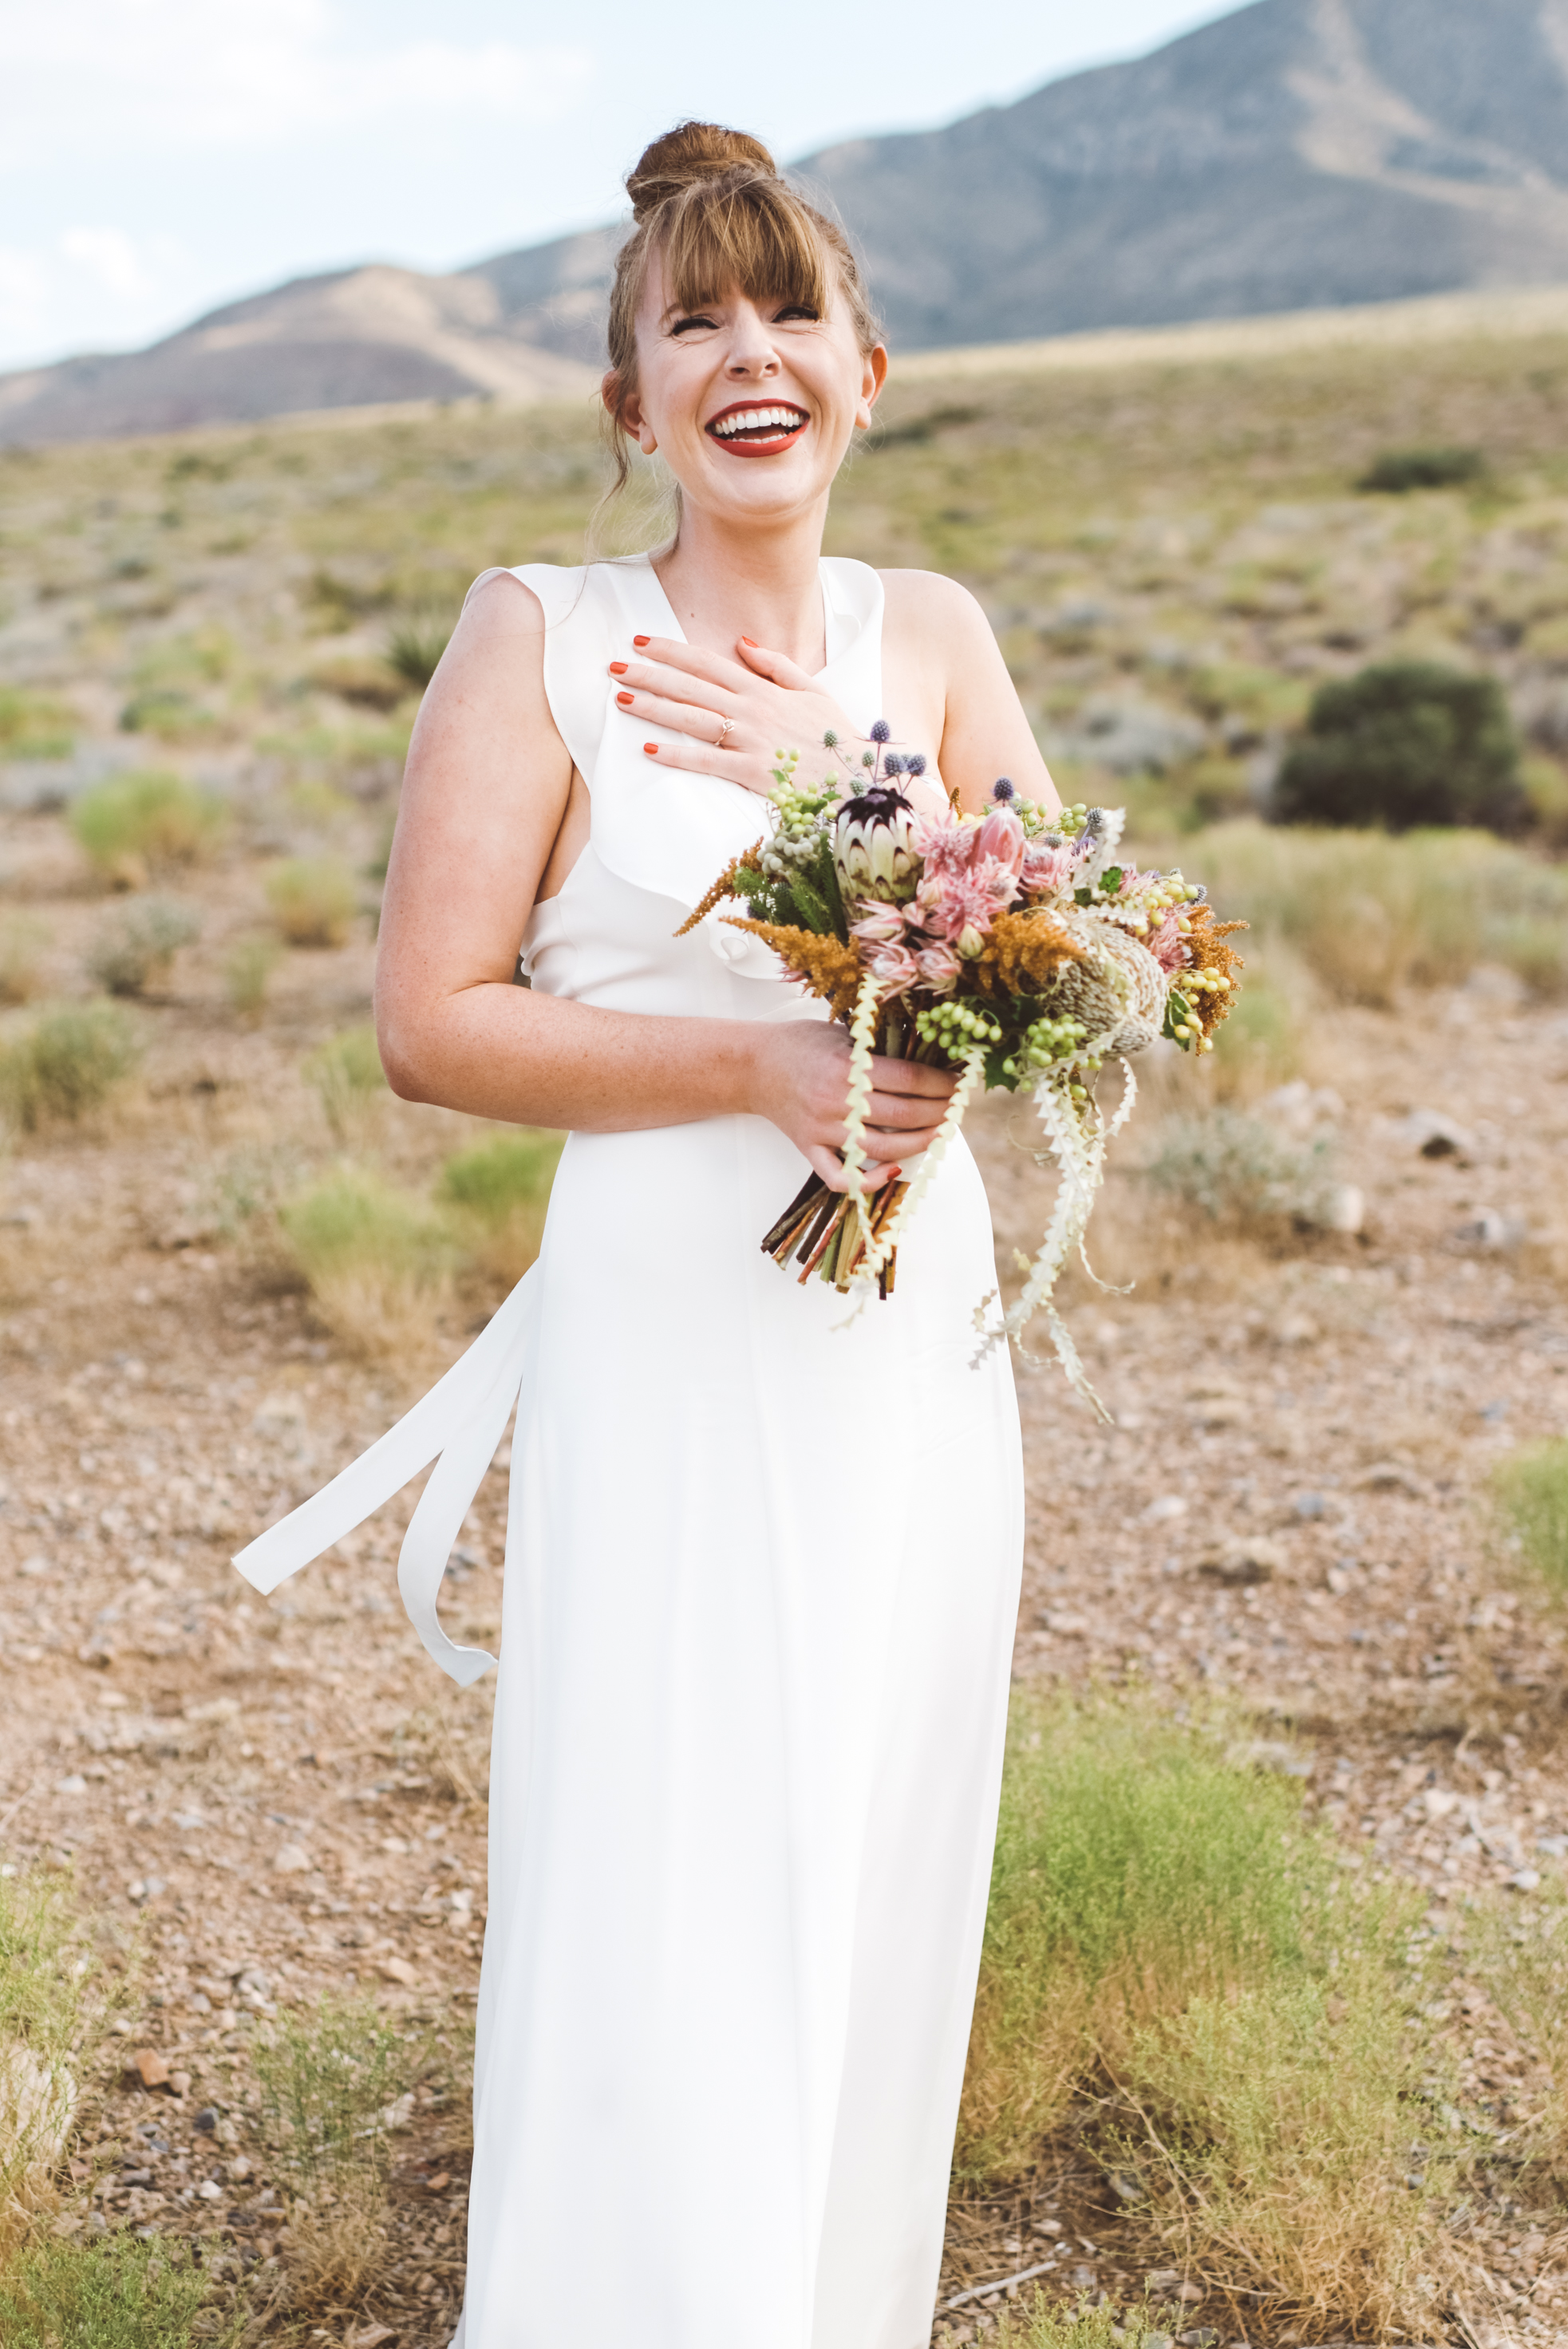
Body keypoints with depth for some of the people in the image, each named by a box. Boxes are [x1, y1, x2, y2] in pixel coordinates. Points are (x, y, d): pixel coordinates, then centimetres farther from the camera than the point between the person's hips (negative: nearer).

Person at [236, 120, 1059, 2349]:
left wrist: (840, 777, -13)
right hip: (665, 1349, -4)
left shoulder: (931, 635, 8)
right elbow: (433, 1019, -8)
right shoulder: (542, 631, -4)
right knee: (663, 1935, -1)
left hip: (915, 1349, 5)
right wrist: (765, 1065, -19)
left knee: (877, 1919, 14)